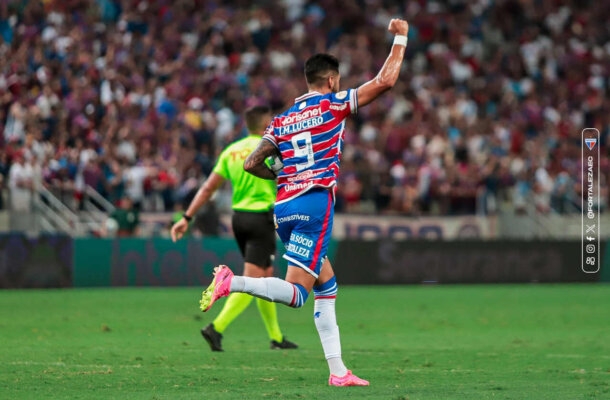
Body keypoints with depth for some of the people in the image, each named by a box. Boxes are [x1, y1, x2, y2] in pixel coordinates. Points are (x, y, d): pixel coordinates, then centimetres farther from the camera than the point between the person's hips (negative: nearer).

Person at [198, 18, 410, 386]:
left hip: (285, 206, 7)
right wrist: (400, 38, 12)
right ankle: (233, 282, -33)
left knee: (327, 286, 16)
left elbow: (252, 164, 13)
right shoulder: (333, 105, 2)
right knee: (296, 293, -12)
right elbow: (385, 81, 0)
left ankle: (338, 370, 11)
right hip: (315, 203, -7)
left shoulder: (282, 120, 17)